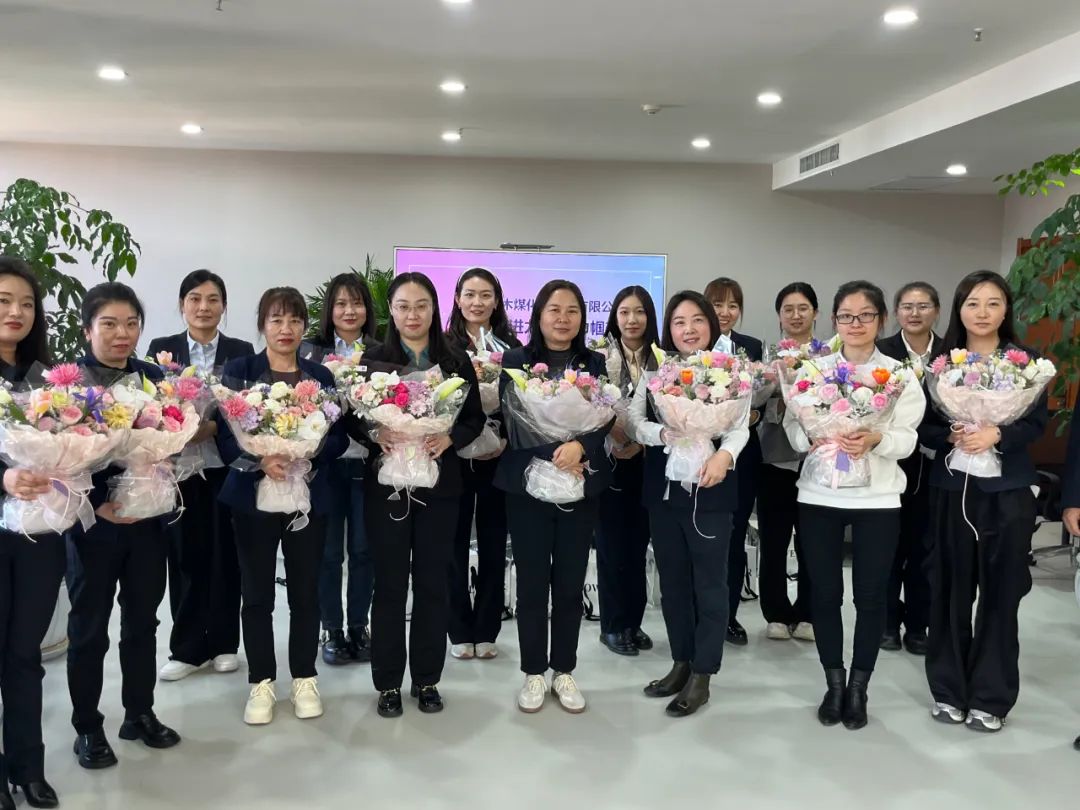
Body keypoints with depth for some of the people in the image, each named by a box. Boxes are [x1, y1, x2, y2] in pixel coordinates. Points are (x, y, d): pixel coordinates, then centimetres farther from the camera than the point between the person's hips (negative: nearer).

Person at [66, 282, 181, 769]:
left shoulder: (157, 379, 5)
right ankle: (87, 727, 21)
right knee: (88, 629, 7)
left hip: (149, 522, 4)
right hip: (93, 523, -3)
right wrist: (98, 504, -18)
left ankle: (140, 713, 28)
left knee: (143, 621, 14)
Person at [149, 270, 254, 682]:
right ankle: (187, 649, 15)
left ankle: (224, 644, 19)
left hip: (227, 468, 0)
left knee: (225, 556, 6)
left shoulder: (242, 351, 6)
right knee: (186, 557, 4)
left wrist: (214, 427, -17)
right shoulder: (161, 348, 8)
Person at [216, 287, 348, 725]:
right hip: (253, 495, -1)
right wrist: (260, 461, -20)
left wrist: (309, 456, -15)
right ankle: (261, 681, 18)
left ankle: (304, 678, 21)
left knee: (305, 590, 7)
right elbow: (225, 434, -4)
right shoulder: (238, 370, 2)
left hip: (308, 495, 2)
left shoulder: (321, 376, 8)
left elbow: (339, 436, 4)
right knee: (257, 592, 5)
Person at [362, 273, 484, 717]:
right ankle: (388, 682, 18)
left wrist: (449, 438, -14)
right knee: (389, 584, 5)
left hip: (439, 484, 1)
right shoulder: (373, 360, 0)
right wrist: (375, 434, -20)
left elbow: (476, 418, 4)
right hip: (386, 483, -1)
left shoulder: (457, 361, 3)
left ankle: (427, 679, 22)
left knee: (433, 583, 8)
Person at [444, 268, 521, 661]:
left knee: (493, 543, 8)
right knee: (455, 542, 6)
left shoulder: (512, 347, 4)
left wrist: (505, 440, -11)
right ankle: (461, 631, 18)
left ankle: (486, 631, 20)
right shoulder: (443, 345, 0)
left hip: (498, 458, 1)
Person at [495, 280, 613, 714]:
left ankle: (565, 670, 22)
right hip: (527, 484, -1)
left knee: (570, 582, 8)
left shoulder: (596, 364, 7)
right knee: (531, 582, 5)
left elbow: (607, 417, -5)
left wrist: (579, 446, -24)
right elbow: (513, 419, -8)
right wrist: (553, 453, -20)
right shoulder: (515, 360, 1)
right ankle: (534, 672, 19)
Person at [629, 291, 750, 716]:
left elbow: (741, 426, -9)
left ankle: (701, 676, 13)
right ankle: (681, 663, 28)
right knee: (672, 580, 14)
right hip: (662, 488, 4)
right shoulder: (654, 370, 7)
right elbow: (635, 421, 5)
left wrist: (723, 454, -29)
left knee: (710, 582, 3)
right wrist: (663, 434, -16)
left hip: (710, 491, -4)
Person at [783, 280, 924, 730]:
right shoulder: (813, 369, 5)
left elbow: (907, 440, -4)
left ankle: (859, 687, 21)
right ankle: (834, 682, 23)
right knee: (824, 592, 6)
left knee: (871, 595, 5)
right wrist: (820, 439, -22)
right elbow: (792, 427, -2)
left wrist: (875, 440, -24)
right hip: (819, 494, 1)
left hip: (877, 498, 0)